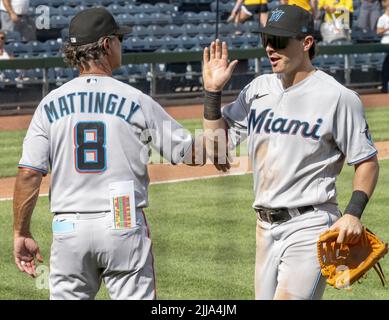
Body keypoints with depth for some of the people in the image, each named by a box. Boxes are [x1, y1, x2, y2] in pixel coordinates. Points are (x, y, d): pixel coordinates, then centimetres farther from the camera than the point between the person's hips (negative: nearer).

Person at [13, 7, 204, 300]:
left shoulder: (50, 104, 3)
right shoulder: (136, 101, -3)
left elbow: (28, 174, -4)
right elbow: (192, 152, 2)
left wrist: (21, 234, 4)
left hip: (69, 229, 2)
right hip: (125, 228, -2)